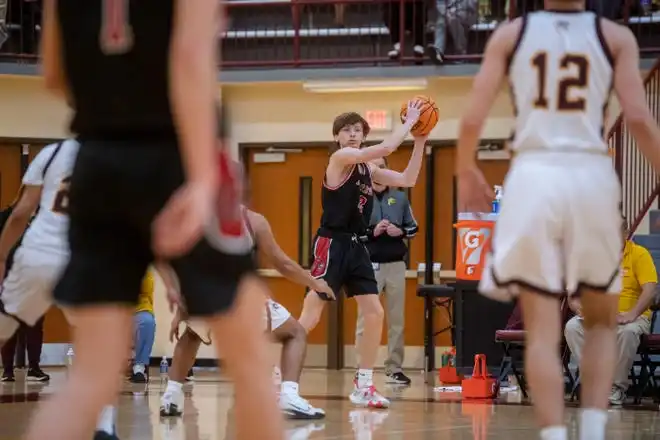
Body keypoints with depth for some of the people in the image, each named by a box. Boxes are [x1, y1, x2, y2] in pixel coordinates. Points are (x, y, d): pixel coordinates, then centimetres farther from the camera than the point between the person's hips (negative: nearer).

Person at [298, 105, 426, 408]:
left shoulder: (368, 169, 15)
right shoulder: (340, 157, -10)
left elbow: (407, 180, 13)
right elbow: (386, 148, -21)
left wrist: (420, 141, 7)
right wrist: (409, 122, -10)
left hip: (356, 246, 9)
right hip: (331, 244, -8)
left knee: (374, 313, 5)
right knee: (309, 317, -11)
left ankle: (363, 386, 12)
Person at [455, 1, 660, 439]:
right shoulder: (616, 36, 4)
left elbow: (473, 118, 2)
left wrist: (466, 173, 19)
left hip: (534, 177, 0)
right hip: (592, 177, 0)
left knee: (543, 331, 2)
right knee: (601, 321, 19)